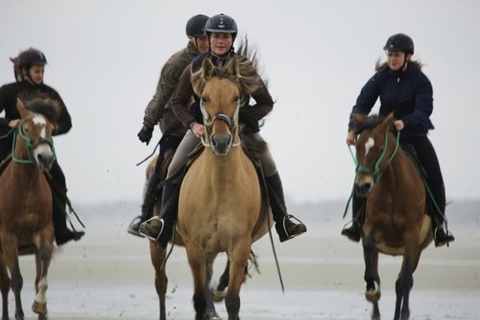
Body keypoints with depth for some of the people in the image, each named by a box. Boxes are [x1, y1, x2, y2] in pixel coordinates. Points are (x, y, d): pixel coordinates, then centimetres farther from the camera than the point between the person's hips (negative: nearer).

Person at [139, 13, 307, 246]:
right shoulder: (196, 68, -9)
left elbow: (266, 103, -4)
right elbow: (178, 102, 0)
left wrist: (243, 118, -21)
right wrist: (193, 125, -18)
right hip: (202, 125, 0)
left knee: (269, 166, -12)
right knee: (175, 169, -13)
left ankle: (283, 220, 0)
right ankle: (165, 222, -5)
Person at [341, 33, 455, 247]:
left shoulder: (420, 80, -11)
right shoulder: (381, 78, -5)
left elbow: (423, 111, -22)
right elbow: (363, 103, -9)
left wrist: (405, 122, -41)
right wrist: (353, 129, -24)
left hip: (414, 135, -1)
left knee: (434, 178, -8)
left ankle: (438, 225, 3)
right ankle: (357, 223, -1)